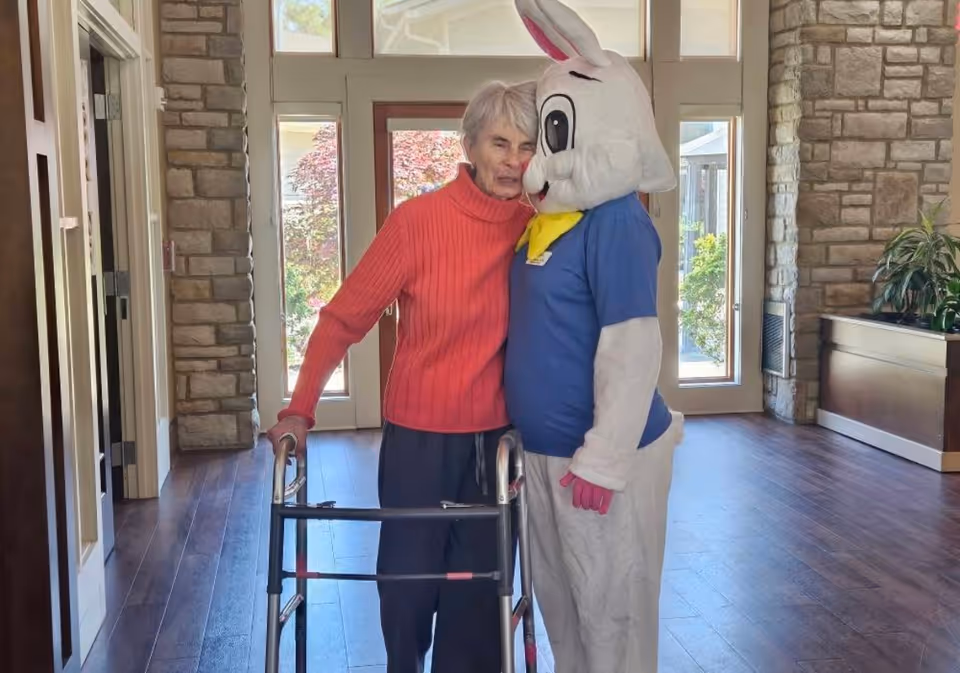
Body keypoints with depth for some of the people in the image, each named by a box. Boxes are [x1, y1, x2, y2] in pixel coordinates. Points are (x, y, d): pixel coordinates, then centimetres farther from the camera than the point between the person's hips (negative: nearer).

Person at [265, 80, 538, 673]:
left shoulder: (537, 227, -4)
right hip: (419, 438, -2)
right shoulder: (420, 219, -14)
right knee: (408, 582, 12)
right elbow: (343, 318, -10)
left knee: (481, 591, 11)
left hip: (496, 440, 2)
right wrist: (300, 411, -16)